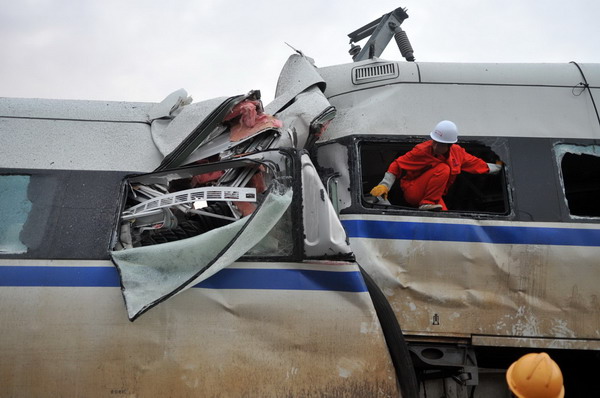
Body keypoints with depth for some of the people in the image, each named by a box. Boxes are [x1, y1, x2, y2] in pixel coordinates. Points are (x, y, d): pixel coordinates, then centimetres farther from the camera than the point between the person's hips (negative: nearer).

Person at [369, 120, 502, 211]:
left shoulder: (457, 152, -2)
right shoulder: (422, 151, -18)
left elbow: (476, 163, 13)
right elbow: (397, 165, -16)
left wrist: (498, 167, 22)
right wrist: (385, 185, -26)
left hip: (436, 195, 6)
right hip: (413, 193, -6)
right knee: (443, 169, -26)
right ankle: (427, 205, -24)